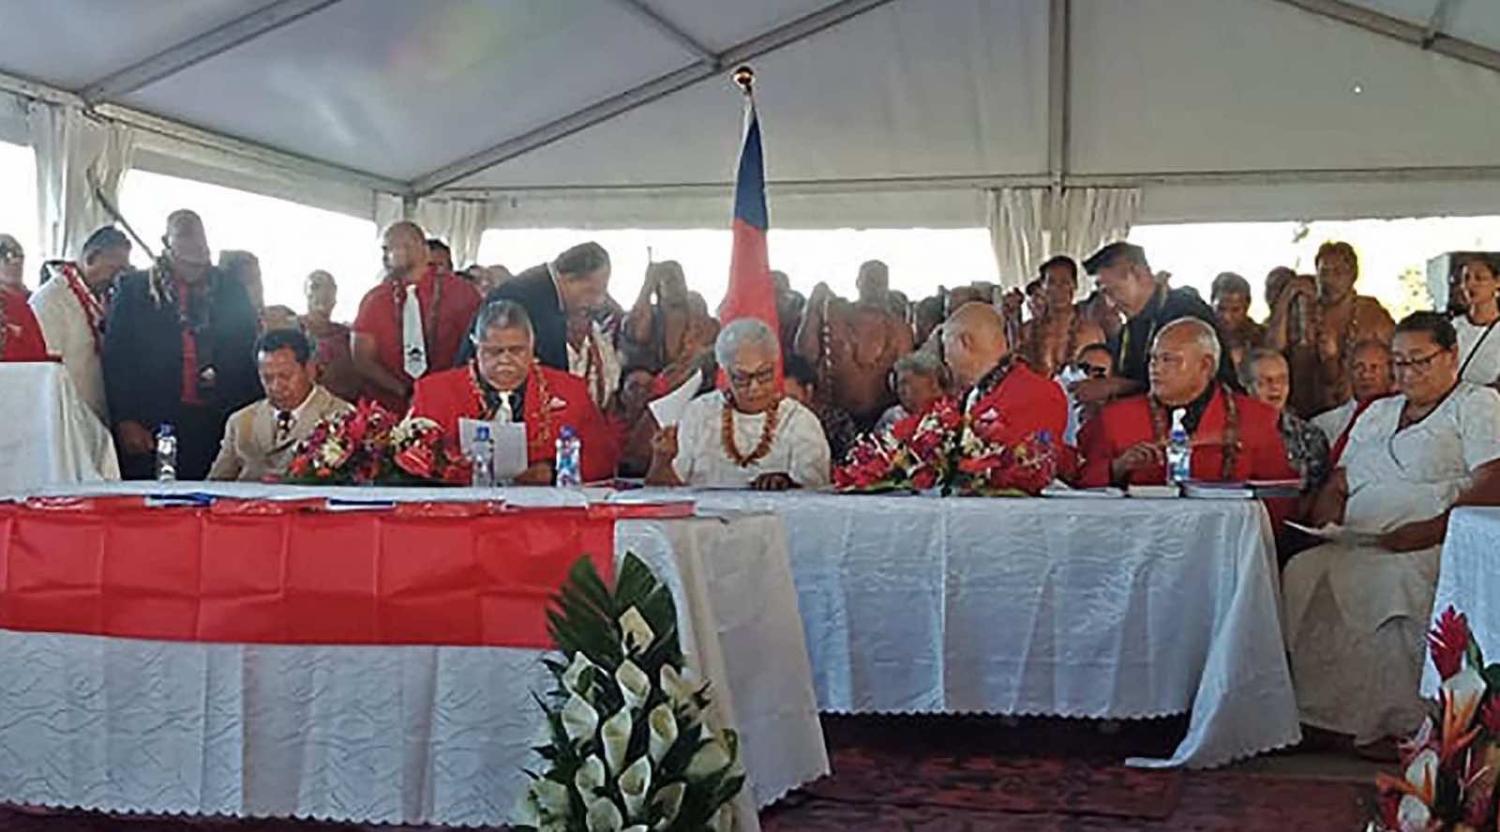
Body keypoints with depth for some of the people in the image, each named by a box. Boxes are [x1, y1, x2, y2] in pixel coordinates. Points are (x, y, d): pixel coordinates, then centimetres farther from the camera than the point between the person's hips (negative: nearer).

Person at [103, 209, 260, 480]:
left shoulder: (231, 291, 13)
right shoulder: (133, 288, 8)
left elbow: (248, 359, 13)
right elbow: (116, 360, 3)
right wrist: (125, 422, -6)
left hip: (214, 424, 1)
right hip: (150, 426, -1)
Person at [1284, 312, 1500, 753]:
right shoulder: (1377, 414, 30)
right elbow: (1337, 485, 26)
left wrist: (1432, 528, -21)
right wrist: (1326, 521, 2)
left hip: (1438, 550, -6)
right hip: (1358, 548, 6)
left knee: (1394, 577, -38)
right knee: (1301, 573, -24)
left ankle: (1395, 721, -26)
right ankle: (1318, 713, -21)